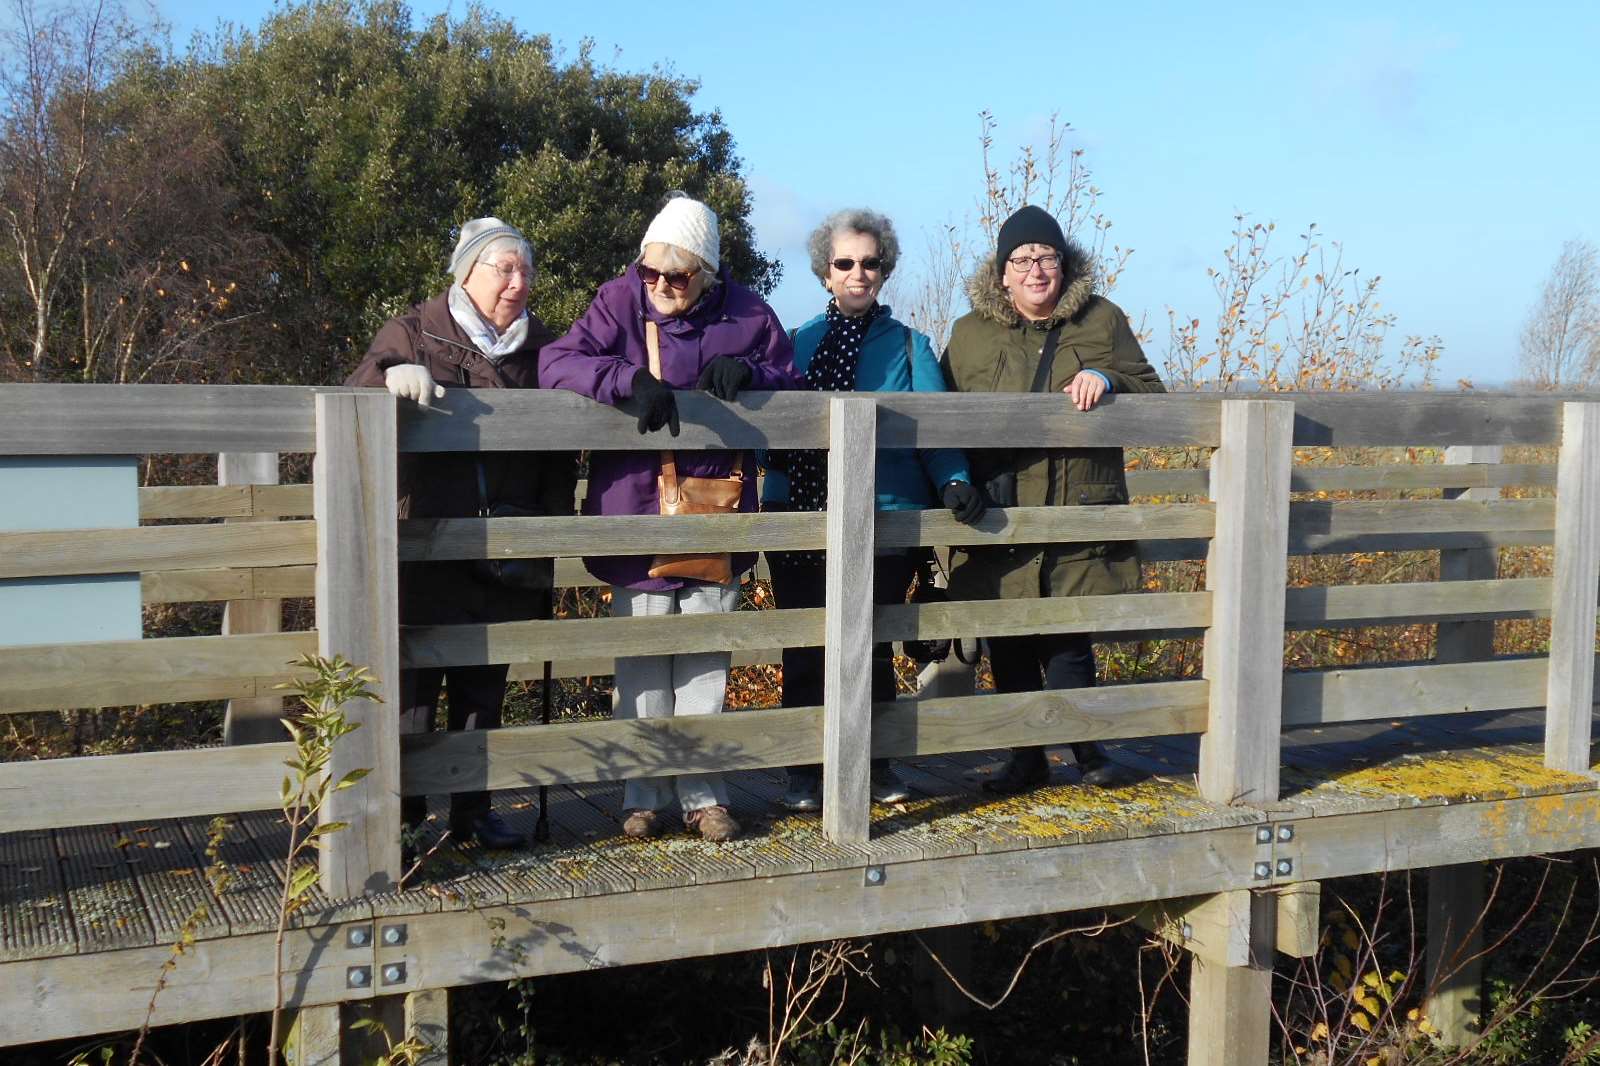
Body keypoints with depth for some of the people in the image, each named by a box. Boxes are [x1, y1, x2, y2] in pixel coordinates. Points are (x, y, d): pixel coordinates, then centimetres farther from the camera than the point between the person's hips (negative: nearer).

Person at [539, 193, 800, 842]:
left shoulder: (746, 314, 1)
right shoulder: (620, 303, -4)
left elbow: (791, 388, 9)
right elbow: (557, 363, -13)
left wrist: (747, 372, -13)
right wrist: (631, 379, -29)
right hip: (637, 515, -1)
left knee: (706, 665, 10)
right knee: (642, 667, 6)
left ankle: (702, 793, 21)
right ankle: (645, 794, 18)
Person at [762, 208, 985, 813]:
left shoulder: (909, 347, 8)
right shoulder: (798, 343, 12)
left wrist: (954, 481, -17)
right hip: (801, 516, 1)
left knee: (872, 648, 8)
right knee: (806, 650, 6)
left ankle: (876, 764, 24)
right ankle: (806, 772, 19)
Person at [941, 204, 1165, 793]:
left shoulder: (1103, 321, 8)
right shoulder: (970, 333, 9)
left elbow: (1151, 393, 13)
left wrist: (1106, 379, -9)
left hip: (1078, 523, -1)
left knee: (1067, 641, -1)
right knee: (1008, 645, 7)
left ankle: (1087, 750, 18)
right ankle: (1026, 758, 21)